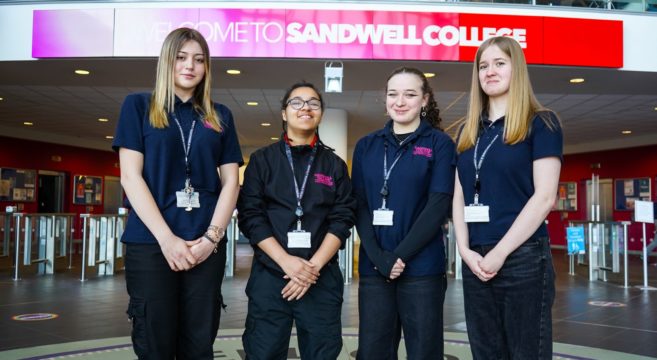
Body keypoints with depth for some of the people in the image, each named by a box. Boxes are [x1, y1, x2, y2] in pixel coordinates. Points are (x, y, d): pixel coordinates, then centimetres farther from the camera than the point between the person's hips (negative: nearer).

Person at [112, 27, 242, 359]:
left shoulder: (219, 116, 13)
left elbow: (231, 181, 7)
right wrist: (167, 238, -12)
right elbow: (131, 176, -3)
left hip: (205, 244, 2)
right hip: (151, 242, -2)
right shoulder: (139, 105, 6)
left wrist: (212, 236, -7)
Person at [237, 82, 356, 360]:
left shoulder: (335, 165, 10)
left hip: (322, 278, 1)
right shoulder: (262, 160, 7)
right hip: (269, 275, -1)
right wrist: (286, 261, -13)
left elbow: (341, 220, 1)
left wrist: (314, 266, -12)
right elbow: (250, 216, -2)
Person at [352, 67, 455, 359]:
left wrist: (401, 255, -13)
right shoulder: (366, 146, 11)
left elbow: (439, 205, -7)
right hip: (373, 267, 3)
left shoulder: (440, 144, 2)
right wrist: (379, 257, -9)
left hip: (421, 267, -2)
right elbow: (359, 204, 4)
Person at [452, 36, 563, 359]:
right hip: (475, 261, 5)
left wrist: (499, 253, -14)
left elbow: (545, 196, -10)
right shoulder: (469, 131, 14)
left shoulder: (540, 123, -1)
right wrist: (465, 250, -3)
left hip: (522, 257, -5)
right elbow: (459, 197, 11)